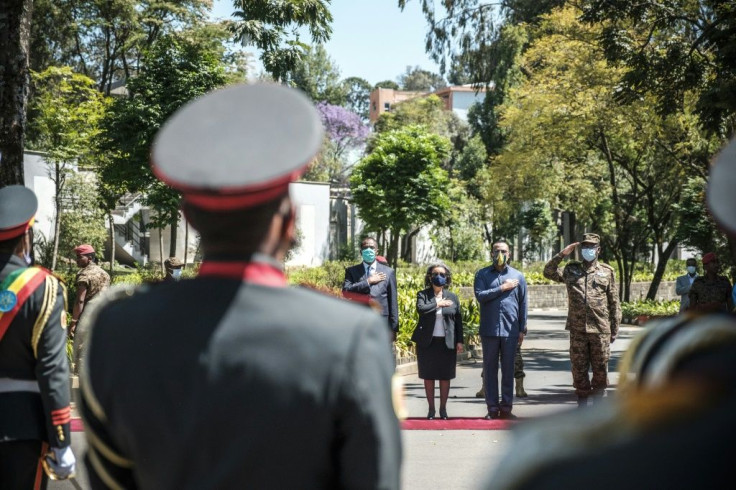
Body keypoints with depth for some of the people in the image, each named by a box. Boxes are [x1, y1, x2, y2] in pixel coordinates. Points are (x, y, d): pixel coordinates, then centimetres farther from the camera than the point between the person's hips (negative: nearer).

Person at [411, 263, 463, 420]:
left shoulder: (452, 297, 9)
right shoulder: (423, 294, 3)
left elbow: (458, 320, 9)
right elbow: (420, 308, -18)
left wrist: (459, 341, 4)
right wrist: (438, 303, -14)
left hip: (447, 342, 1)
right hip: (427, 342, -1)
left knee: (445, 377, 3)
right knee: (428, 377, 4)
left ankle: (443, 408, 13)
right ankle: (431, 409, 12)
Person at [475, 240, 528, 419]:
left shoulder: (518, 276, 8)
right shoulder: (482, 274, 5)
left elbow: (523, 304, 8)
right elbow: (480, 295, -10)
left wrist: (522, 329, 5)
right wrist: (502, 288, -11)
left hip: (510, 330, 1)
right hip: (489, 329, -1)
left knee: (508, 369, 4)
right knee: (490, 369, 3)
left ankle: (506, 407, 9)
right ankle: (492, 408, 8)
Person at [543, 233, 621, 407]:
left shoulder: (607, 272, 6)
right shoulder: (571, 270, 11)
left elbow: (614, 303, 7)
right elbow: (548, 272, 3)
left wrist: (614, 329, 3)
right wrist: (562, 254, -4)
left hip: (600, 330, -1)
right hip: (577, 330, 1)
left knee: (600, 368, 5)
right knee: (579, 368, 6)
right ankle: (582, 404, 15)